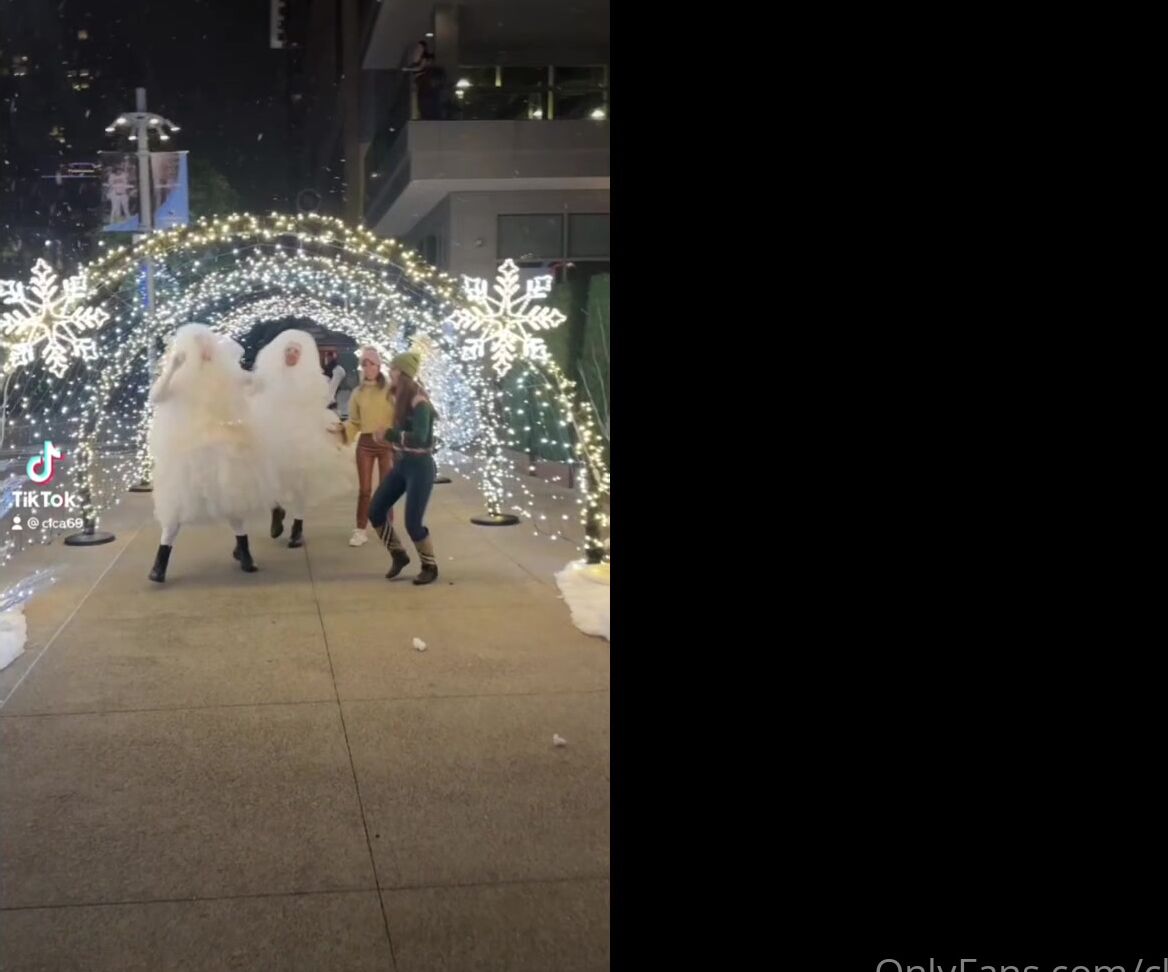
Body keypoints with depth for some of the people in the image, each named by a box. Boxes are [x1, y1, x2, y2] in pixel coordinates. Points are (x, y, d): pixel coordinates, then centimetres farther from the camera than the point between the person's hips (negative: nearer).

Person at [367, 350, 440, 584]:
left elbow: (419, 437, -29)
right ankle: (399, 555, 24)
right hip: (401, 464, 9)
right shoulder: (402, 398, 7)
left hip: (419, 466, -9)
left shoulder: (419, 402, -19)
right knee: (375, 510, 7)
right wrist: (385, 435, -2)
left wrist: (388, 435, -23)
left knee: (412, 522, -7)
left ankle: (430, 567, 15)